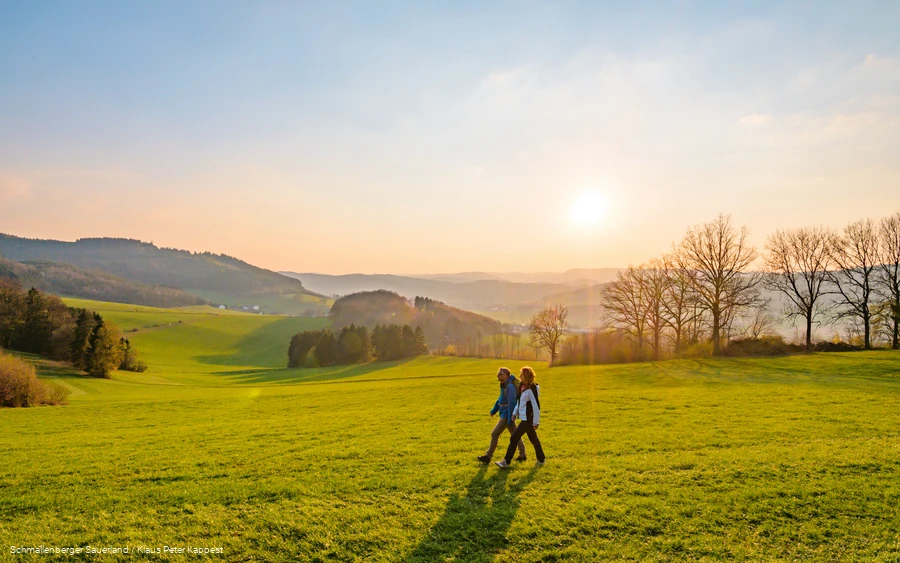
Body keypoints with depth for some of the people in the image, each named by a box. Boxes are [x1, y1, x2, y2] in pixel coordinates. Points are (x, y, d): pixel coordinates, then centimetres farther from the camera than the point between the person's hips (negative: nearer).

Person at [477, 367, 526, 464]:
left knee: (494, 434, -5)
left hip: (507, 415, -10)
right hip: (504, 414, 10)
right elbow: (501, 398, 18)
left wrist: (510, 419, -24)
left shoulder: (510, 386, -23)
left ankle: (488, 456, 3)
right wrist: (494, 410, 18)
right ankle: (522, 454, 29)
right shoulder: (504, 385, 6)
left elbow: (512, 403, -24)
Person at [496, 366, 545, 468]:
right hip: (525, 418, 9)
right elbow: (520, 401, 19)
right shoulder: (523, 386, 6)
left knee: (514, 438, -5)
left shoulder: (531, 389, -21)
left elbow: (536, 406, -19)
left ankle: (506, 461, 4)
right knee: (533, 439, 19)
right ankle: (540, 460, 31)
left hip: (528, 419, -9)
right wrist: (515, 413, 13)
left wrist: (535, 422, -16)